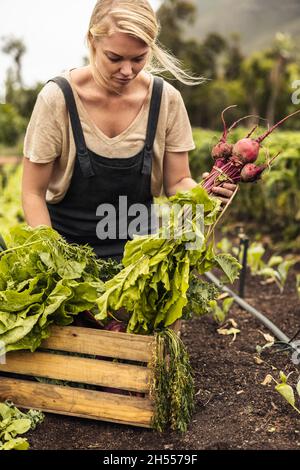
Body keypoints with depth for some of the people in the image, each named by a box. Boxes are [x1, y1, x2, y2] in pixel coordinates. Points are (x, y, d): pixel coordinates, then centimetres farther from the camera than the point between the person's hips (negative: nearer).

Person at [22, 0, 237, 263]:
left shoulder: (166, 98, -6)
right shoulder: (57, 97, -12)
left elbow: (177, 182, 3)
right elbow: (33, 193, -6)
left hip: (138, 245, 1)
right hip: (68, 243, -1)